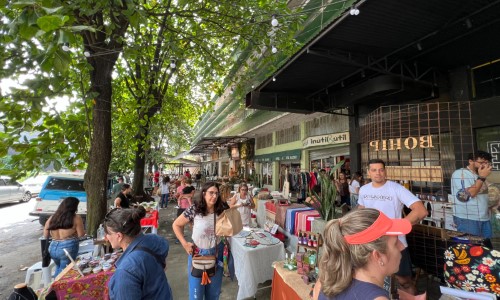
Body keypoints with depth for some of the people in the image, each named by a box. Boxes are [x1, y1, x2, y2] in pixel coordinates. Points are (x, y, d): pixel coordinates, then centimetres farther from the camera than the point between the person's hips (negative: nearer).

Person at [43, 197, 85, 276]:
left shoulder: (52, 218, 8)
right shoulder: (76, 218, -7)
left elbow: (45, 236, 12)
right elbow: (81, 234, -6)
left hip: (53, 248, 6)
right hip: (68, 248, -6)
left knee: (58, 267, 28)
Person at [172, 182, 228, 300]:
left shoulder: (221, 210, -10)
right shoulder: (194, 209, -18)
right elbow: (176, 225, -7)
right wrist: (184, 243, -11)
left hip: (216, 252, 2)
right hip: (197, 252, -2)